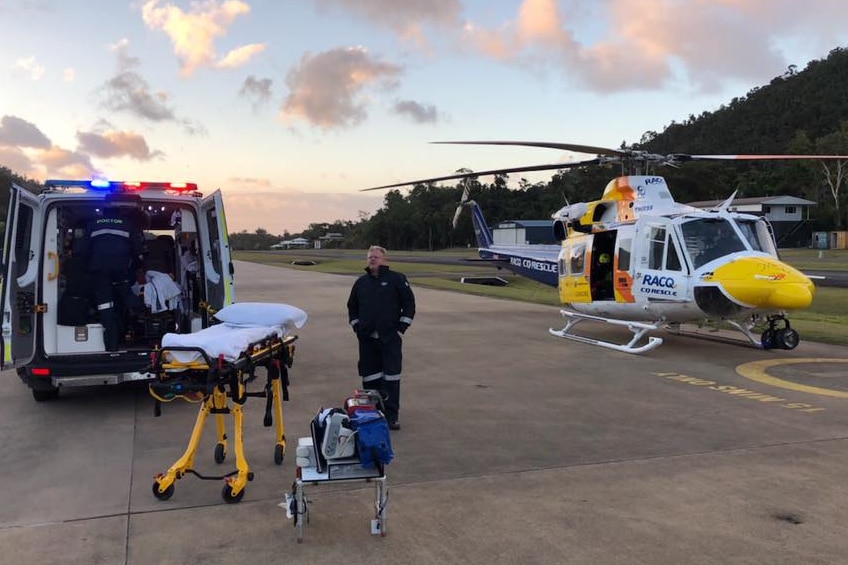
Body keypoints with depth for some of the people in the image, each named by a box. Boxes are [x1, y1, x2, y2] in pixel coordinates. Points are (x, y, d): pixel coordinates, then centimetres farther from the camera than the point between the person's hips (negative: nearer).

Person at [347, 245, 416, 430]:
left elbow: (409, 303, 0)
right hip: (367, 339, 4)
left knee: (391, 376, -3)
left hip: (390, 338, -4)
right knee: (369, 377, 7)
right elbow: (352, 306, 23)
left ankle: (391, 416, 3)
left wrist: (401, 327, -5)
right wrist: (356, 326, 12)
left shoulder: (397, 279, 0)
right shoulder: (361, 283, 14)